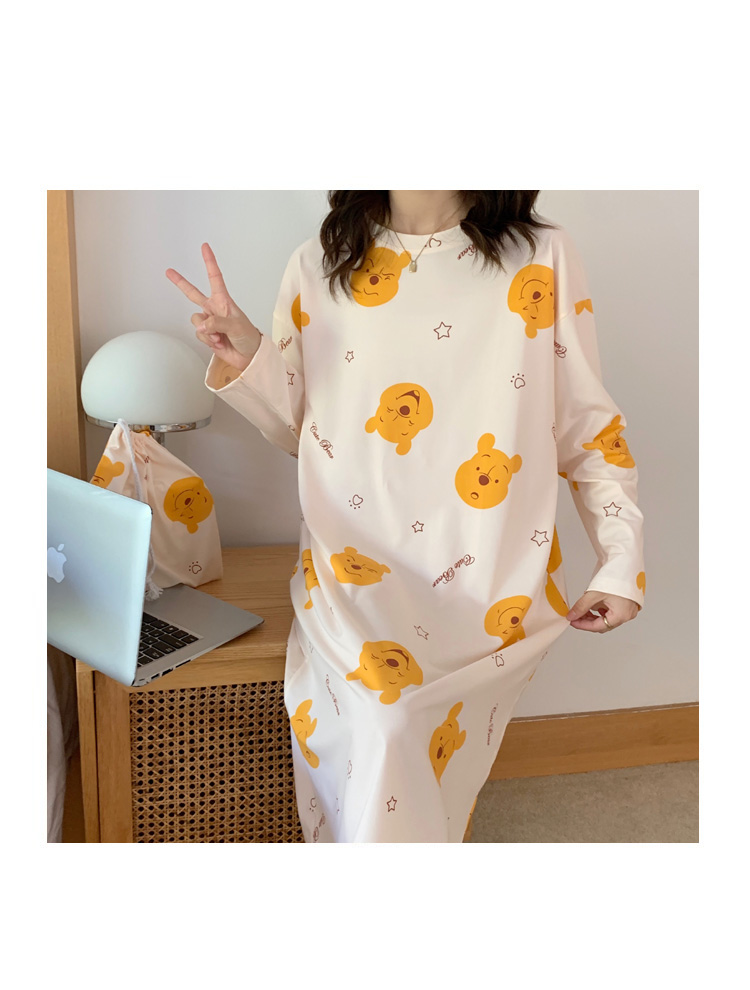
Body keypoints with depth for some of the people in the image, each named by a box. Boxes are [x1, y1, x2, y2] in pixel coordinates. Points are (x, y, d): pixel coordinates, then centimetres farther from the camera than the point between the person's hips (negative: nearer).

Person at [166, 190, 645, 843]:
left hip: (492, 590, -1)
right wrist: (246, 362, -4)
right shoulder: (317, 268, 7)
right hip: (354, 581, 2)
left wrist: (622, 564, -3)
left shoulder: (544, 259, 2)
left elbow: (589, 429, 5)